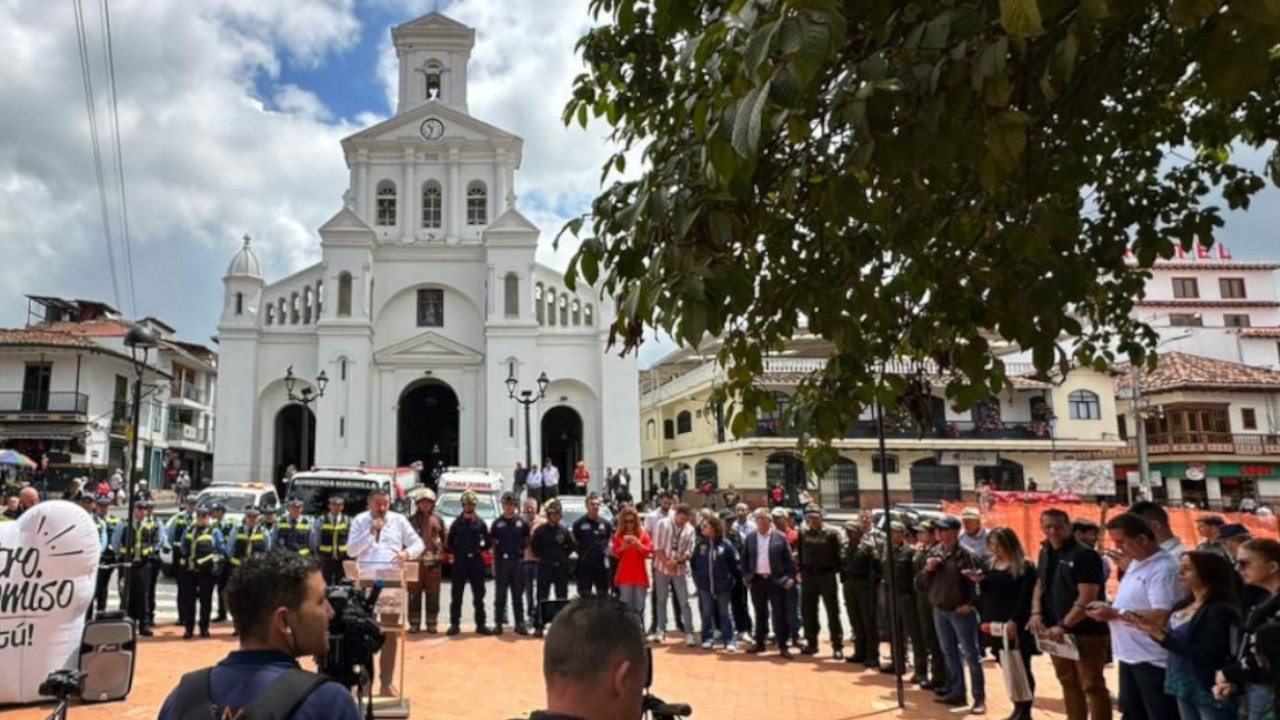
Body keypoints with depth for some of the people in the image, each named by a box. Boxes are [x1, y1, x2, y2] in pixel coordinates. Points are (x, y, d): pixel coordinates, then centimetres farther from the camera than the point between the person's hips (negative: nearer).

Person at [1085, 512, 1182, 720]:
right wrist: (1109, 607, 1)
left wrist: (1115, 614, -22)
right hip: (1130, 655, 10)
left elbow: (1161, 616, -29)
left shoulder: (1164, 569, -21)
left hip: (1153, 659, -10)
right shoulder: (1136, 564, 11)